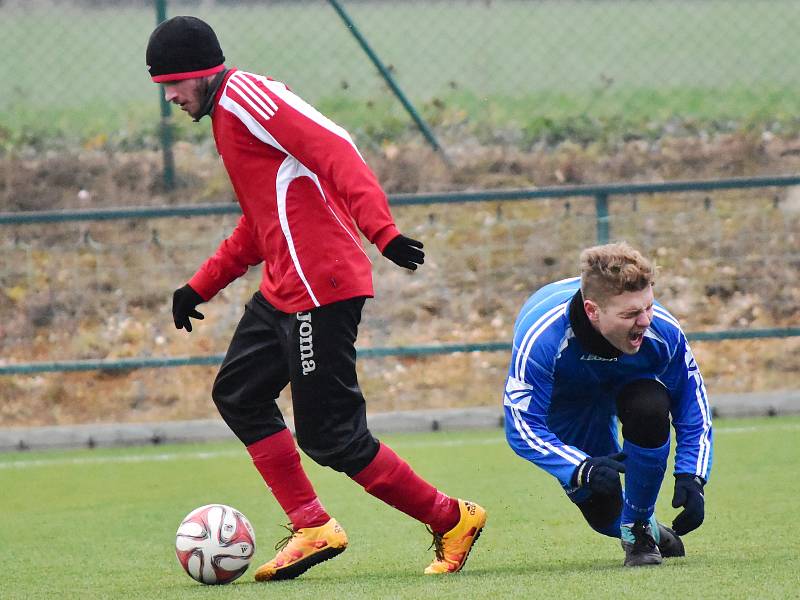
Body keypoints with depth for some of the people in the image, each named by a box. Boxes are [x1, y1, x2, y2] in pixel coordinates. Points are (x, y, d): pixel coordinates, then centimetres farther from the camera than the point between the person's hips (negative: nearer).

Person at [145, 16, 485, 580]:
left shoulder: (244, 95, -11)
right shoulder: (228, 113, 20)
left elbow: (334, 149, -23)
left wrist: (382, 231, -33)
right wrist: (201, 286, 31)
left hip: (320, 290, -11)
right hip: (282, 291, 11)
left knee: (331, 437, -9)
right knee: (238, 395, 17)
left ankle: (452, 520, 3)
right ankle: (313, 529, 16)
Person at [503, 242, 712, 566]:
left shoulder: (663, 331, -35)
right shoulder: (541, 337, -43)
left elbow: (693, 408, -19)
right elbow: (522, 426, -37)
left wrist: (691, 478, -31)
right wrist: (582, 469, -52)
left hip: (630, 381, 1)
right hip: (565, 402, -1)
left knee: (650, 410, -34)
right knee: (603, 513, -8)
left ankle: (638, 528, -12)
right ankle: (623, 527, 33)